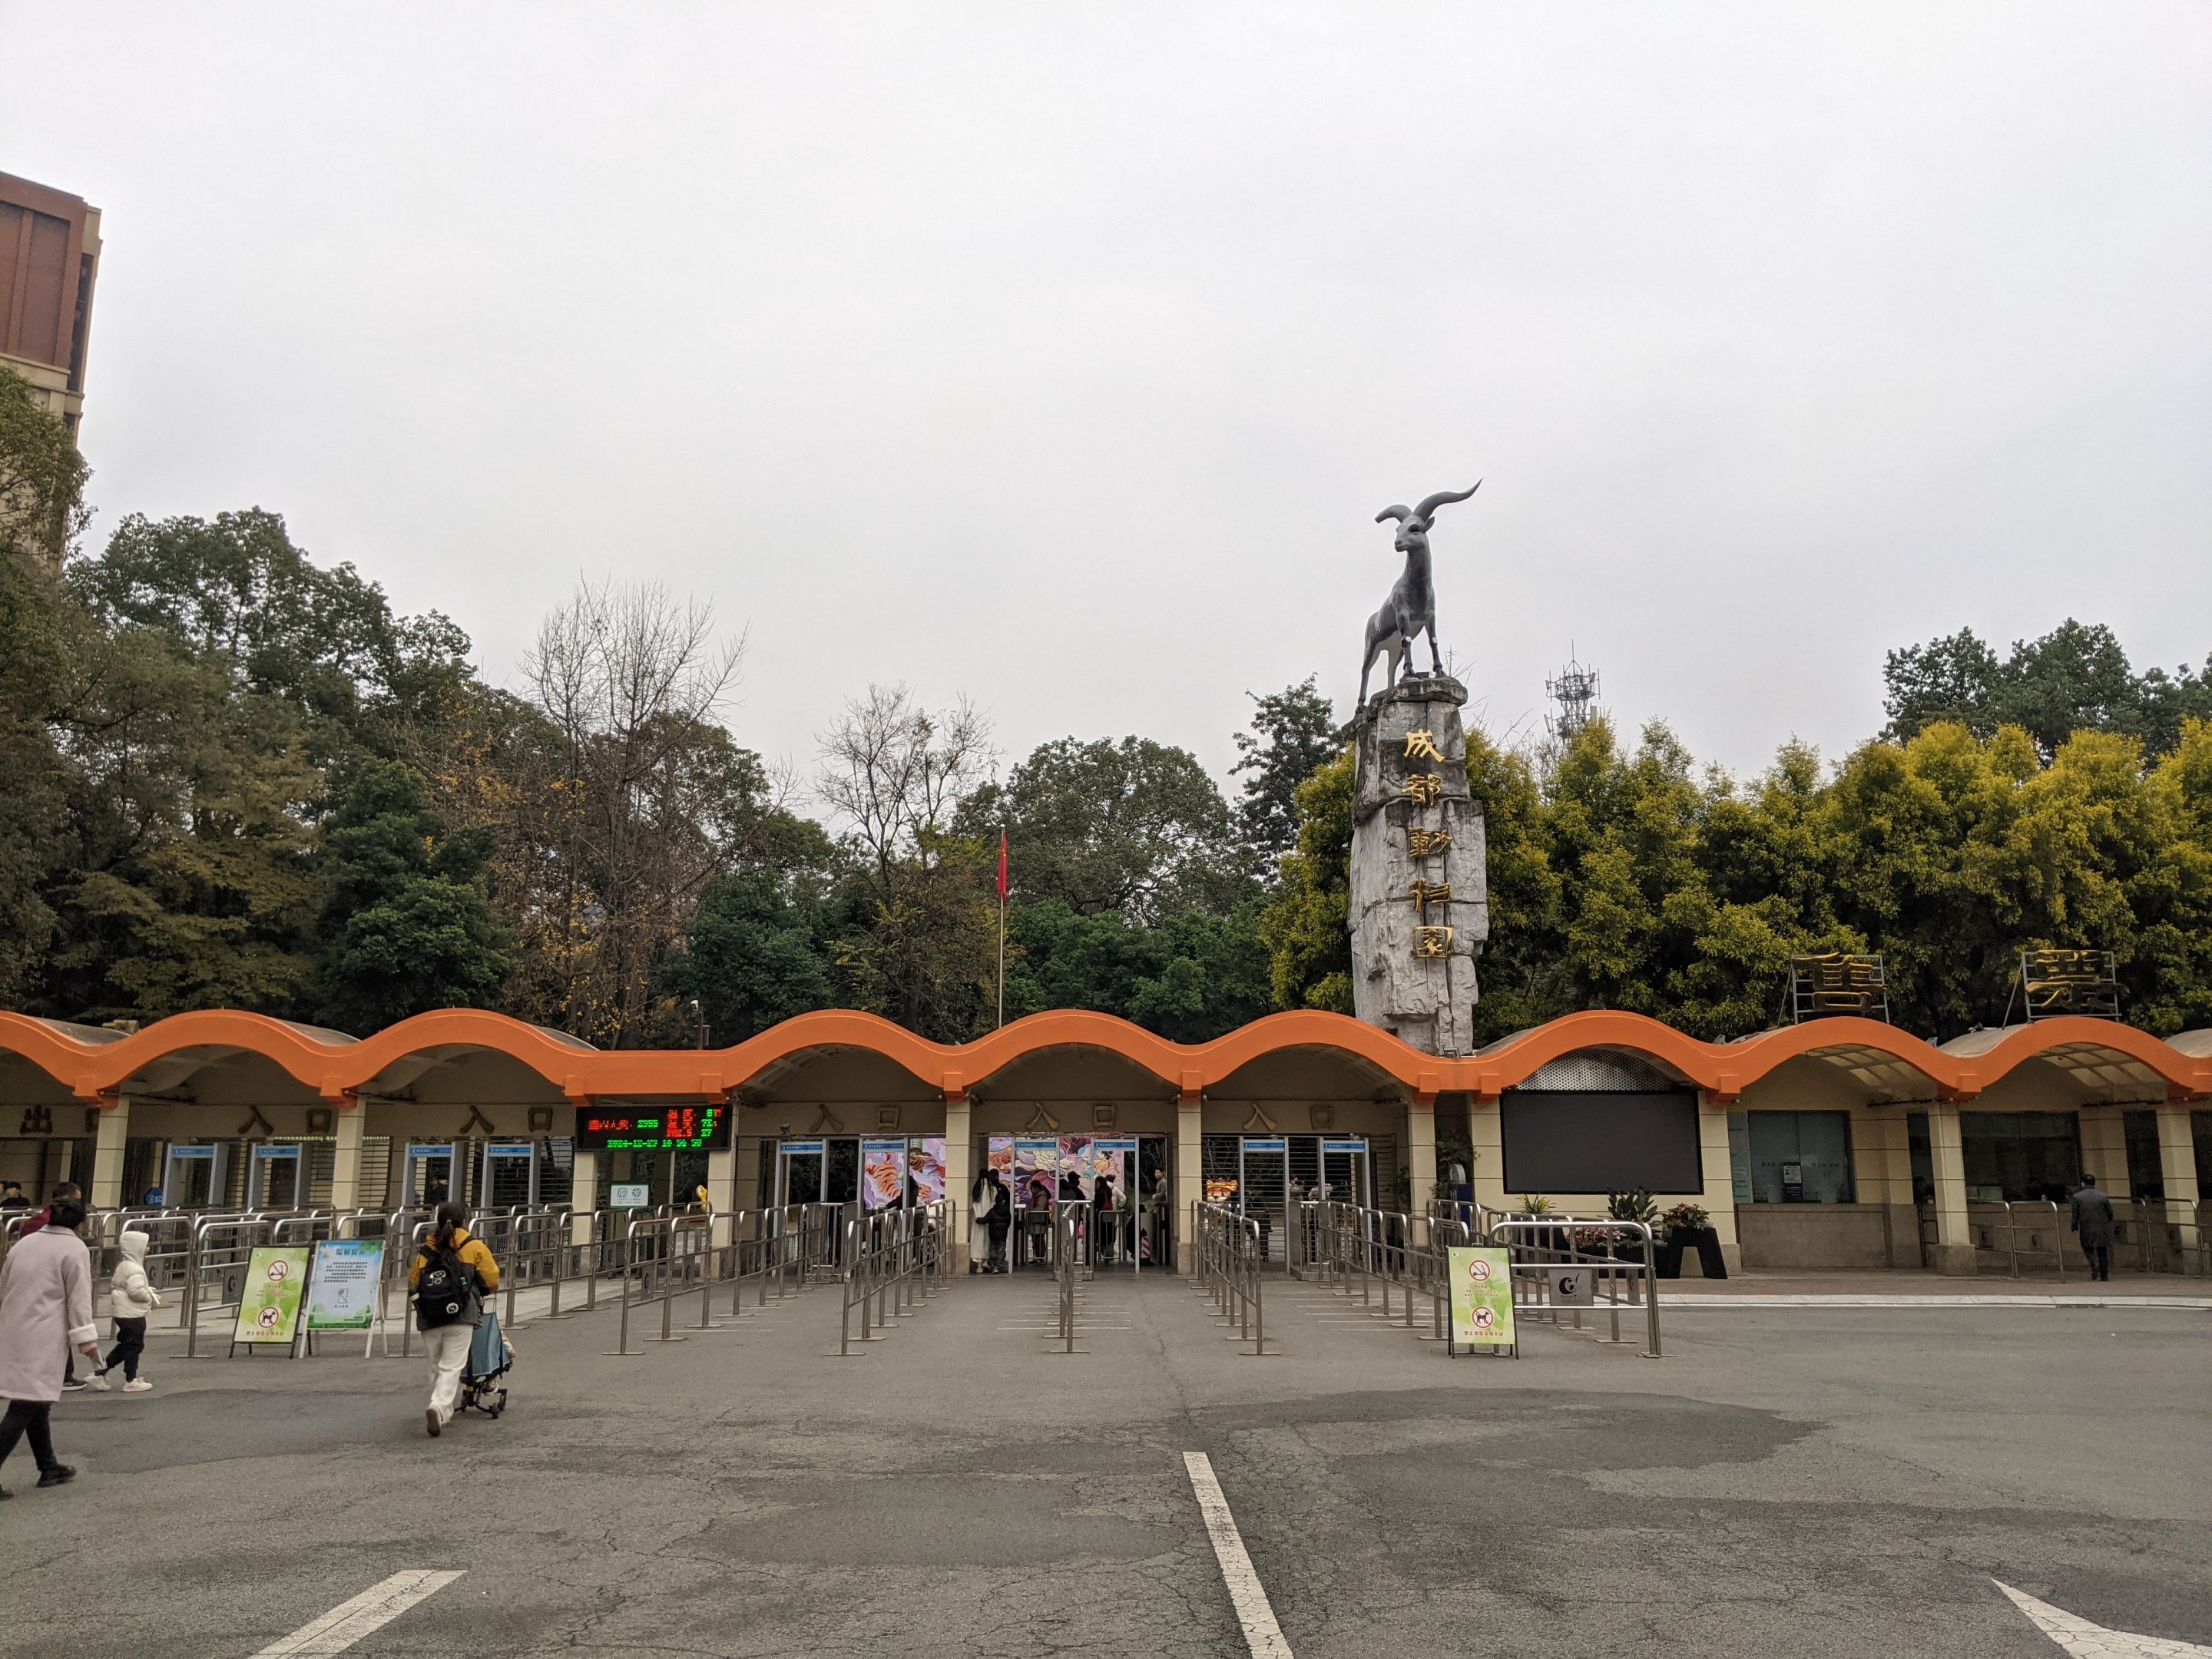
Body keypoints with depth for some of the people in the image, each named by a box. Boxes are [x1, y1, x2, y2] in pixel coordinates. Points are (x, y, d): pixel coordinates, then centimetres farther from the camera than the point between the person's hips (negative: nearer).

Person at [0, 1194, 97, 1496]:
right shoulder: (75, 1249, -6)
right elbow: (79, 1299, -10)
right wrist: (86, 1339, -6)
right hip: (42, 1340, -8)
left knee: (37, 1404, 17)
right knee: (26, 1408, -5)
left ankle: (49, 1468, 26)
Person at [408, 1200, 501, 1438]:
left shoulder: (426, 1249, 9)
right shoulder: (474, 1247, 1)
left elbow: (413, 1283, 10)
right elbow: (491, 1281, 4)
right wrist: (477, 1293, 25)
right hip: (461, 1315, -3)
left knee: (436, 1366, 18)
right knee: (452, 1367, -3)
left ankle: (445, 1412, 21)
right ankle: (438, 1408, -22)